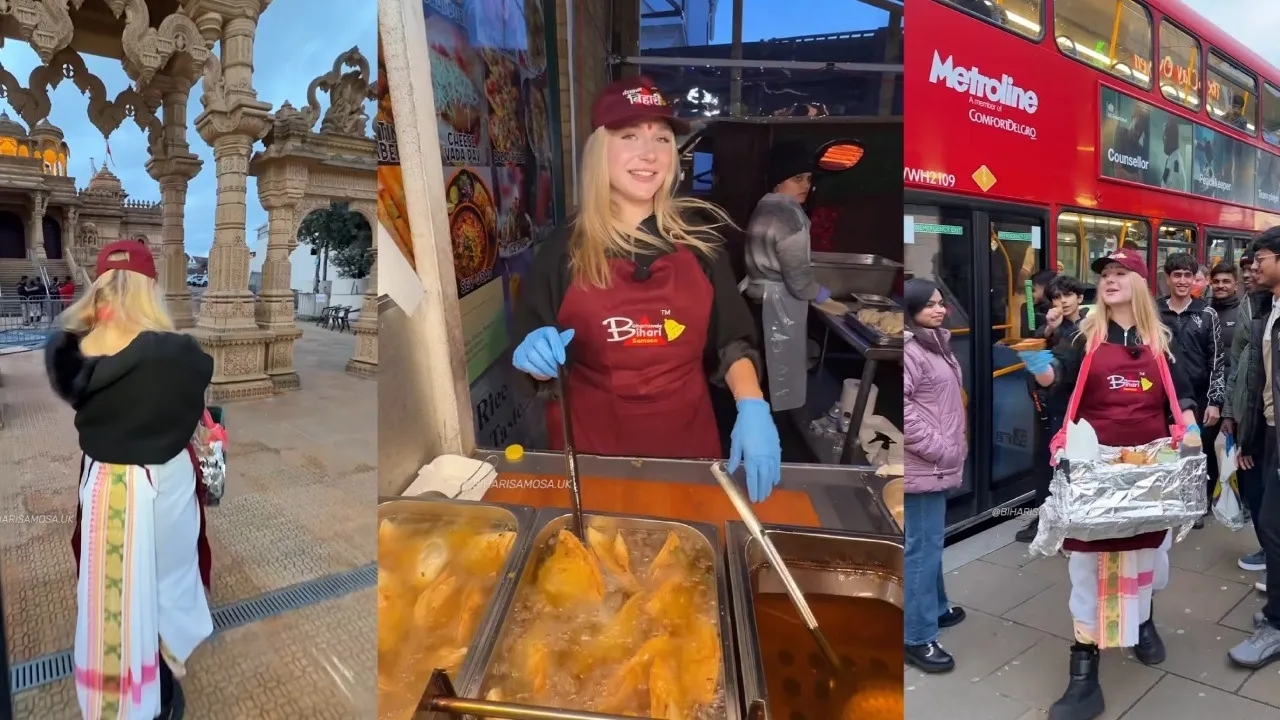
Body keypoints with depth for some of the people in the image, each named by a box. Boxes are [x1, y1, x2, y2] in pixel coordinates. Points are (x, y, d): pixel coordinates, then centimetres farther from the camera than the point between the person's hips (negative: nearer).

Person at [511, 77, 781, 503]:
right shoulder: (564, 248, -6)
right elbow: (540, 366, 1)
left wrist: (753, 408, -13)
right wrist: (538, 359, -20)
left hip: (686, 439, 1)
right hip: (591, 445, 0)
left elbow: (732, 339, 1)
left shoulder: (697, 236, -4)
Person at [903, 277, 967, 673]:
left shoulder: (935, 343, 15)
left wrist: (953, 446, 17)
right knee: (923, 545, -4)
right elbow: (904, 409, -25)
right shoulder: (909, 350, -18)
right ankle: (918, 636, 5)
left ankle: (935, 607, 37)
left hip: (937, 462, 10)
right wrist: (938, 448, -20)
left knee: (932, 541, 21)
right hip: (923, 464, -10)